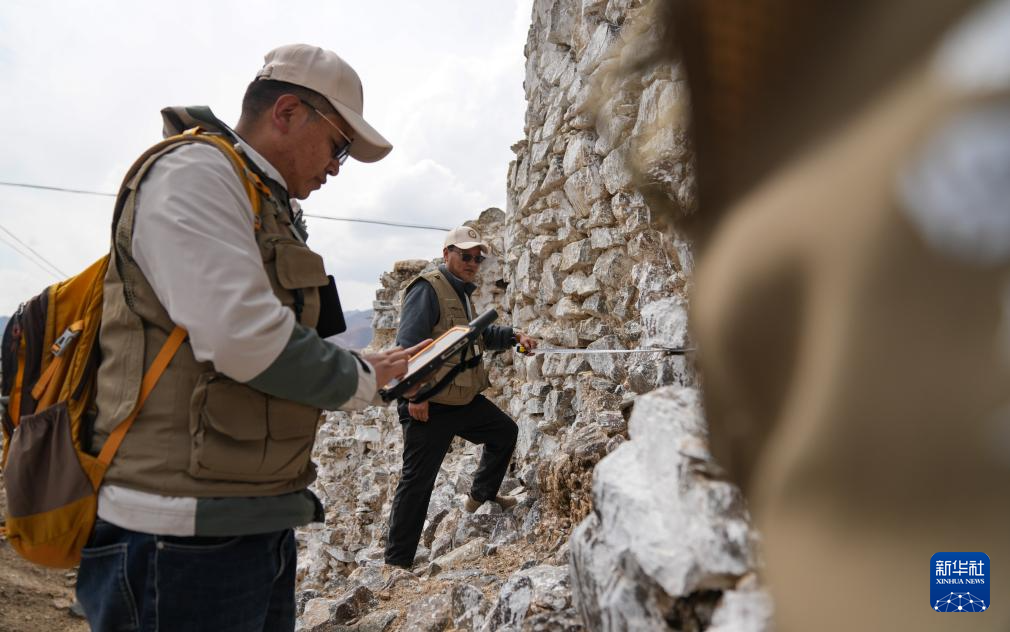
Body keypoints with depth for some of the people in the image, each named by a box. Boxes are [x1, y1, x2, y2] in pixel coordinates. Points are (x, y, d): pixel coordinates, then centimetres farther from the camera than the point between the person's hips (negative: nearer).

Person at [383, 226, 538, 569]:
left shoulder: (462, 293, 17)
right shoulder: (427, 289, -14)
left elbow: (480, 334, 25)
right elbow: (408, 344, -21)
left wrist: (514, 335, 9)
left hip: (465, 399, 9)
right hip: (429, 405, -9)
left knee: (505, 432, 21)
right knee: (417, 481, -2)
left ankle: (482, 493, 39)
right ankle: (397, 561, 10)